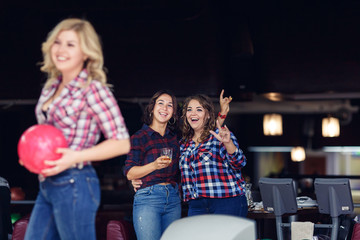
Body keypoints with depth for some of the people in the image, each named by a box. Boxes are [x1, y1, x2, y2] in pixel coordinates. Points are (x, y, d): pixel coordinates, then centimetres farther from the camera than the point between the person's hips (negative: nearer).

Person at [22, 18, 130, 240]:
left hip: (73, 185, -8)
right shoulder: (52, 87, 12)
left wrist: (75, 157, -22)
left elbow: (122, 143, -14)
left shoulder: (93, 89, -11)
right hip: (47, 186, 8)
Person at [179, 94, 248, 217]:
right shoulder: (184, 144, 16)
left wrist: (228, 142, -30)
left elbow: (239, 163, -14)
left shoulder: (220, 134, 0)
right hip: (197, 206, 5)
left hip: (227, 202, -5)